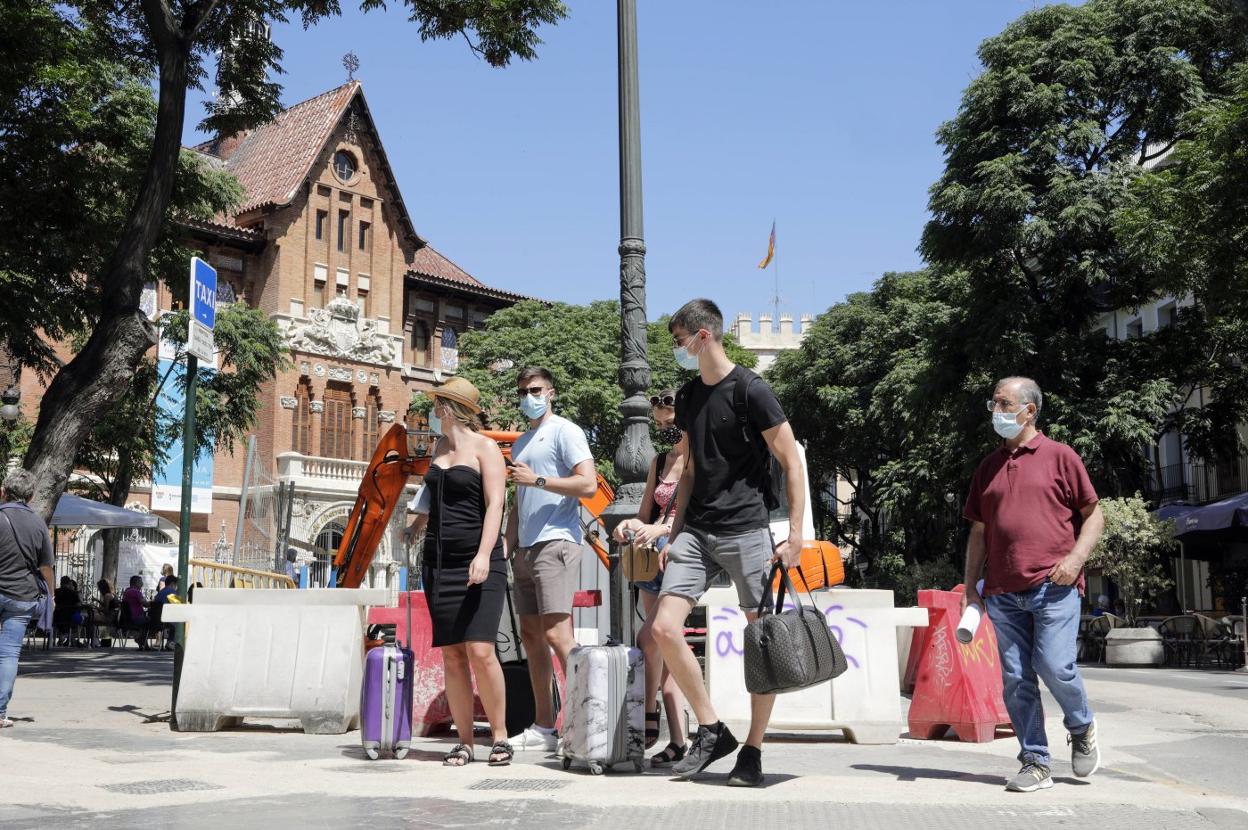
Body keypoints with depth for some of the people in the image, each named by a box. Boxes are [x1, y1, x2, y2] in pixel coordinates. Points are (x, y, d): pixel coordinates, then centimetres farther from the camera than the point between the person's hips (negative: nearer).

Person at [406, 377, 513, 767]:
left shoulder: (485, 448, -3)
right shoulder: (438, 447, 17)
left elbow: (495, 504, -13)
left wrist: (484, 554, -23)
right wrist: (417, 525, 39)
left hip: (478, 563, -6)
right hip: (439, 561, 6)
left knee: (480, 650, -14)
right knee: (452, 656, 2)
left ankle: (500, 736, 0)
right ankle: (464, 742, 6)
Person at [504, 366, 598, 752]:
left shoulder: (564, 431, -1)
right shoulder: (520, 443, 24)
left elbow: (588, 484, -13)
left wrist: (537, 479, -13)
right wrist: (507, 547, 18)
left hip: (556, 542, -9)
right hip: (526, 547, 9)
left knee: (557, 633, -17)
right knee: (530, 634, 7)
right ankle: (543, 727, 12)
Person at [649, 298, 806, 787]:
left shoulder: (751, 391, -8)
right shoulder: (688, 397, 13)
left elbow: (791, 463, -7)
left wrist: (795, 534, -13)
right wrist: (674, 534, 16)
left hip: (746, 530, -6)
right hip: (697, 531, 6)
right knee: (664, 628, -6)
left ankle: (752, 752, 12)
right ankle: (712, 731, 7)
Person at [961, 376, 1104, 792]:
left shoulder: (1060, 456, 5)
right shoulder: (988, 467, 17)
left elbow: (1093, 515, 6)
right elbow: (978, 532, 19)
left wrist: (1075, 558, -11)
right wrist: (970, 587, 12)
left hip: (1054, 586, -4)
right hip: (1003, 592, 4)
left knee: (1054, 665, -13)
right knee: (1015, 679, 2)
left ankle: (1082, 728, 17)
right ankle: (1035, 763, 11)